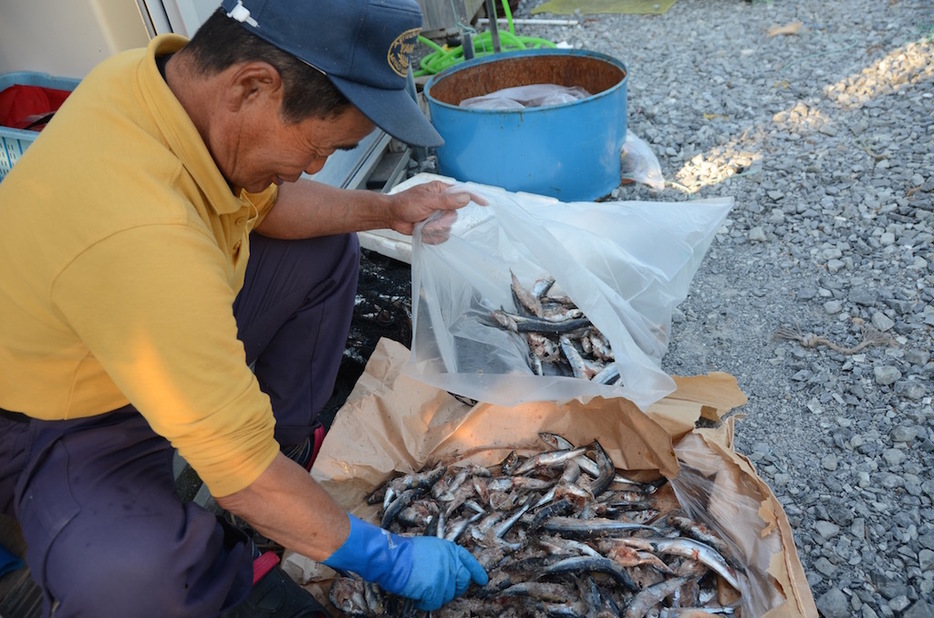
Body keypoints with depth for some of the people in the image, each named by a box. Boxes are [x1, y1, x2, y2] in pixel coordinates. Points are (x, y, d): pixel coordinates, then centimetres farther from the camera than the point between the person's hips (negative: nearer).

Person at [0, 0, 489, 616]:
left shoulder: (174, 72, -17)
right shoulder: (141, 240, -42)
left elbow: (264, 200, 4)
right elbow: (243, 473, -33)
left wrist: (385, 210, -9)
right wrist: (388, 558, -20)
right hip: (72, 419, -7)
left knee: (327, 247, 5)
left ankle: (289, 439, 13)